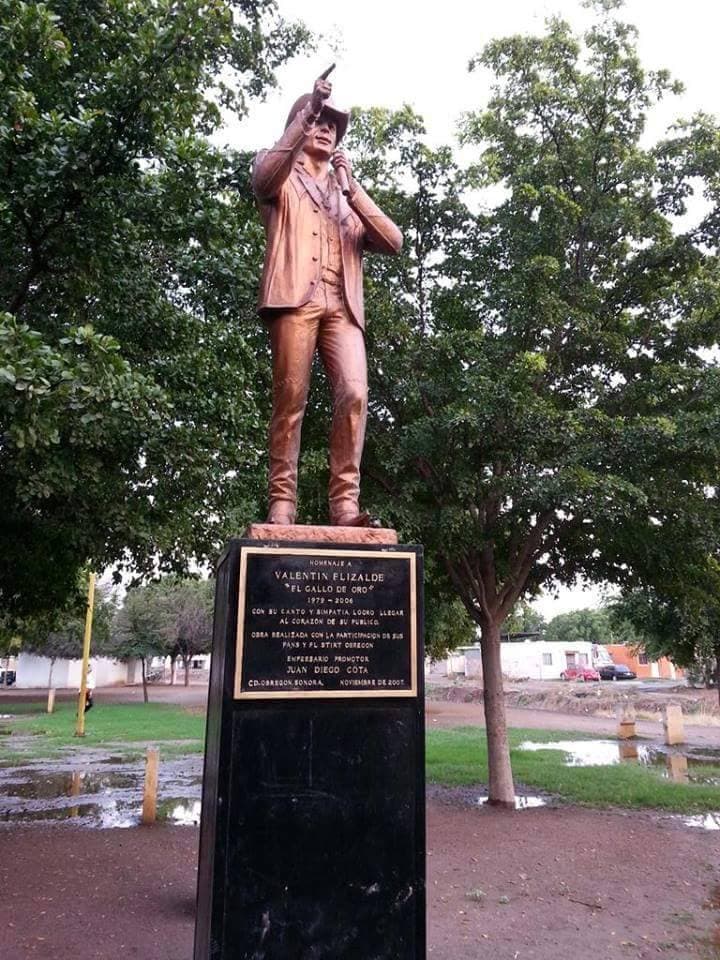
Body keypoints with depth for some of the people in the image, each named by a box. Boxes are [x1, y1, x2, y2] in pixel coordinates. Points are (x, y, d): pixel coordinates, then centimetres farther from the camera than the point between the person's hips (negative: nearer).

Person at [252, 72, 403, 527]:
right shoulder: (283, 180, 21)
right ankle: (282, 502, -7)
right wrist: (307, 110, -13)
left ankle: (345, 503, -17)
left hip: (342, 304, 3)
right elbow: (265, 172, -7)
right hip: (295, 296, -3)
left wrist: (351, 187, 6)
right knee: (291, 399, -10)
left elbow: (393, 241, 14)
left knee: (354, 394, -16)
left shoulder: (350, 195, 31)